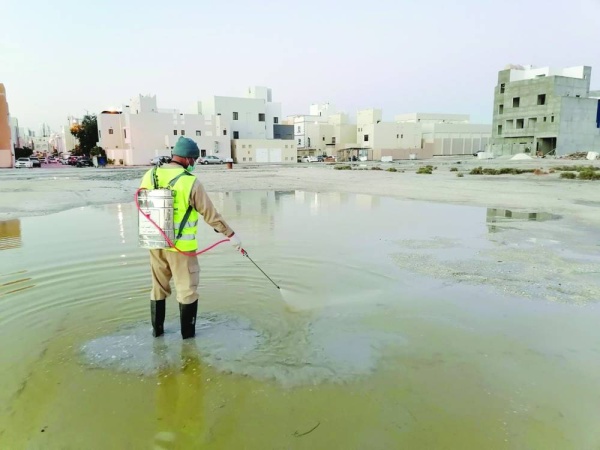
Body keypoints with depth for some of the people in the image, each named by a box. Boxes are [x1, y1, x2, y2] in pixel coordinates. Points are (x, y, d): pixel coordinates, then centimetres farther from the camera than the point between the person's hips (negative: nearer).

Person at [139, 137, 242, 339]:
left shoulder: (150, 175, 0)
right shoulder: (191, 182, -16)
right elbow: (211, 214, -12)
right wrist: (231, 234, -3)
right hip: (181, 245, -5)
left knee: (159, 286, 21)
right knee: (187, 288, 11)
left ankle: (157, 328, 32)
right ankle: (188, 331, 21)